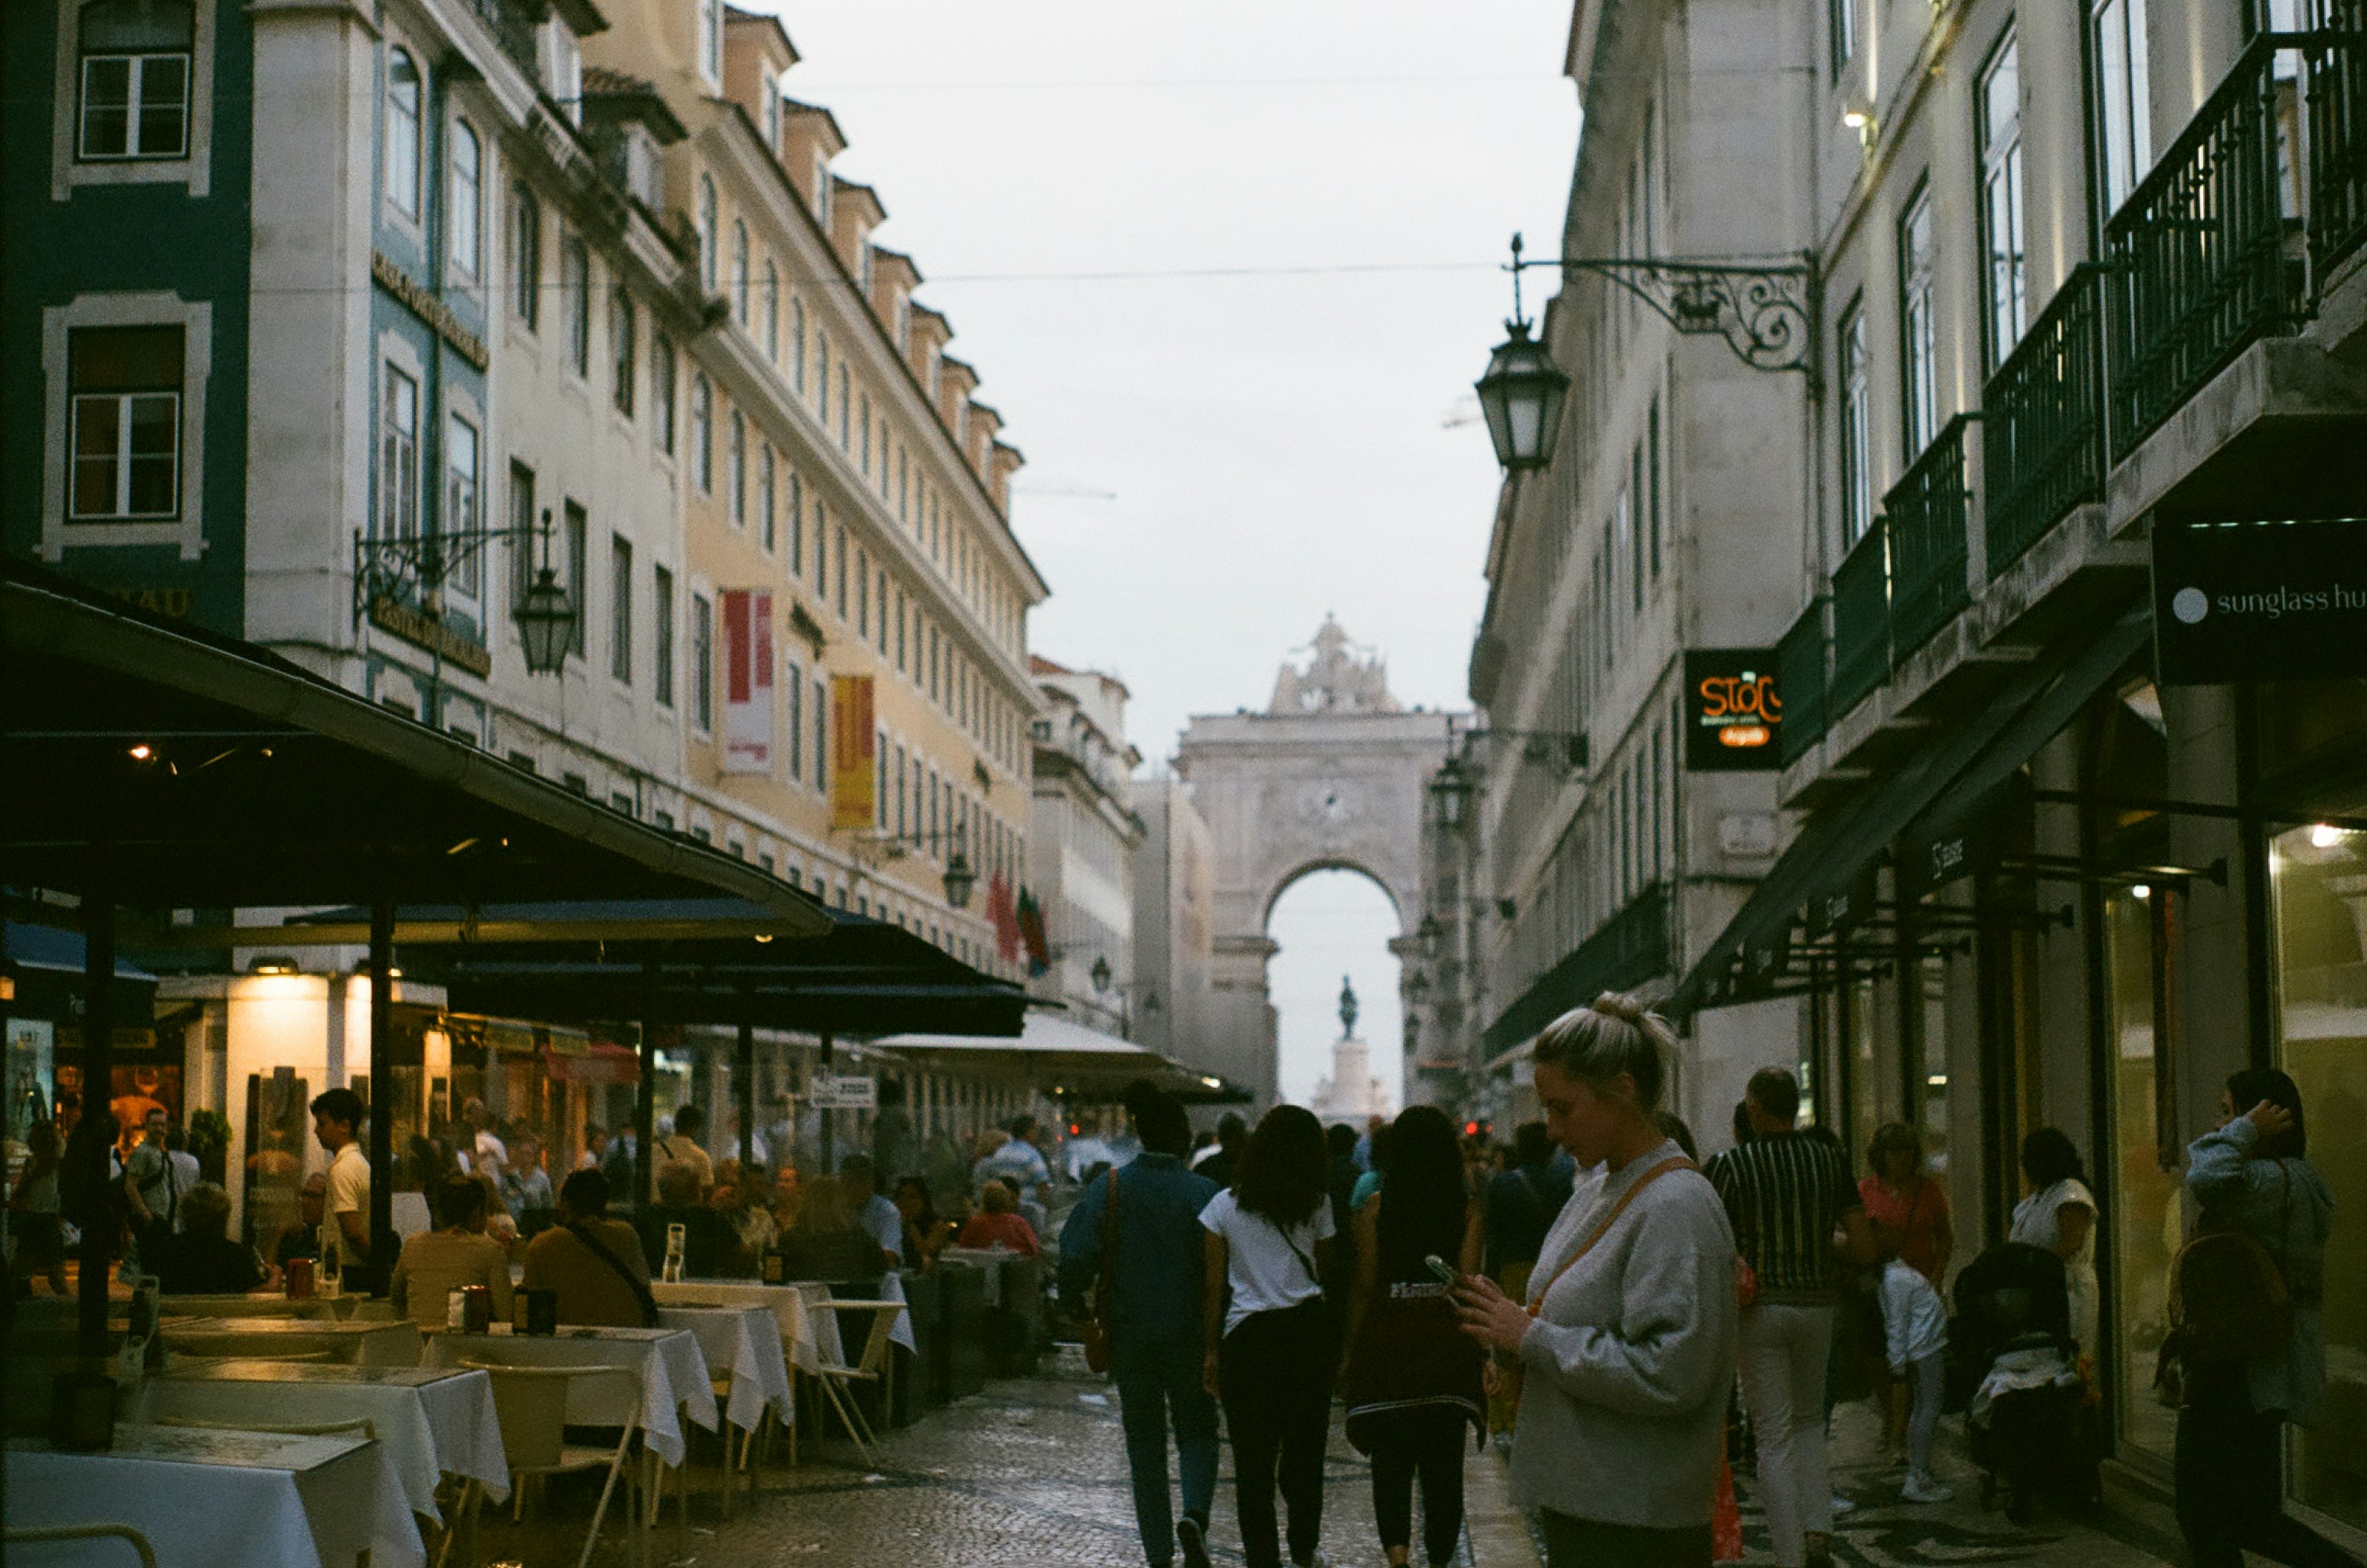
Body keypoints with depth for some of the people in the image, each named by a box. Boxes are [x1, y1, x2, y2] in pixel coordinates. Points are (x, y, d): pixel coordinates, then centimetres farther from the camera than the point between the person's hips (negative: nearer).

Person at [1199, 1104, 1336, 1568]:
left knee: (1253, 1458, 4)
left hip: (1249, 1336, -2)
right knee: (1305, 1447, 14)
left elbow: (1212, 1287, 3)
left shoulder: (1225, 1205, 1)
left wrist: (1211, 1351, 7)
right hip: (1310, 1330, 2)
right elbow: (1325, 1271, 8)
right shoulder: (1317, 1204, 4)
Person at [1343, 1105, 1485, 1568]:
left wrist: (1351, 1356, 7)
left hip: (1387, 1340, -1)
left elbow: (1364, 1289, -1)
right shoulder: (1469, 1209, -2)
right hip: (1449, 1345, 1)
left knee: (1390, 1460, 6)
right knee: (1443, 1463, 13)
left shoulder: (1375, 1210, -3)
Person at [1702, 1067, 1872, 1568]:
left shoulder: (1731, 1165, -9)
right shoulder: (1829, 1160, 0)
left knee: (1775, 1436, 3)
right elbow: (1864, 1248, 0)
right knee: (1809, 1420, 22)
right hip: (1817, 1306, 3)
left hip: (1760, 1307, -3)